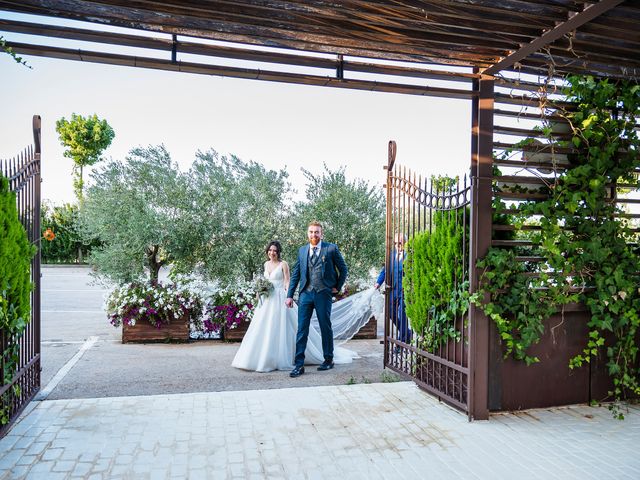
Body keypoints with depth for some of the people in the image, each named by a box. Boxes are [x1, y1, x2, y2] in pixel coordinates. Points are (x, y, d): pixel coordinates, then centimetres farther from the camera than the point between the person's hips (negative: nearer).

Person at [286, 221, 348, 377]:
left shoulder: (331, 248, 0)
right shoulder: (302, 250, 11)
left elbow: (343, 269, 8)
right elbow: (295, 274, 11)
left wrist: (337, 287, 4)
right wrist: (290, 295, 6)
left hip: (323, 294, -3)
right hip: (305, 293, 3)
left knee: (326, 328, 9)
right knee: (302, 329, -1)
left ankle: (328, 360, 24)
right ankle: (299, 364, 3)